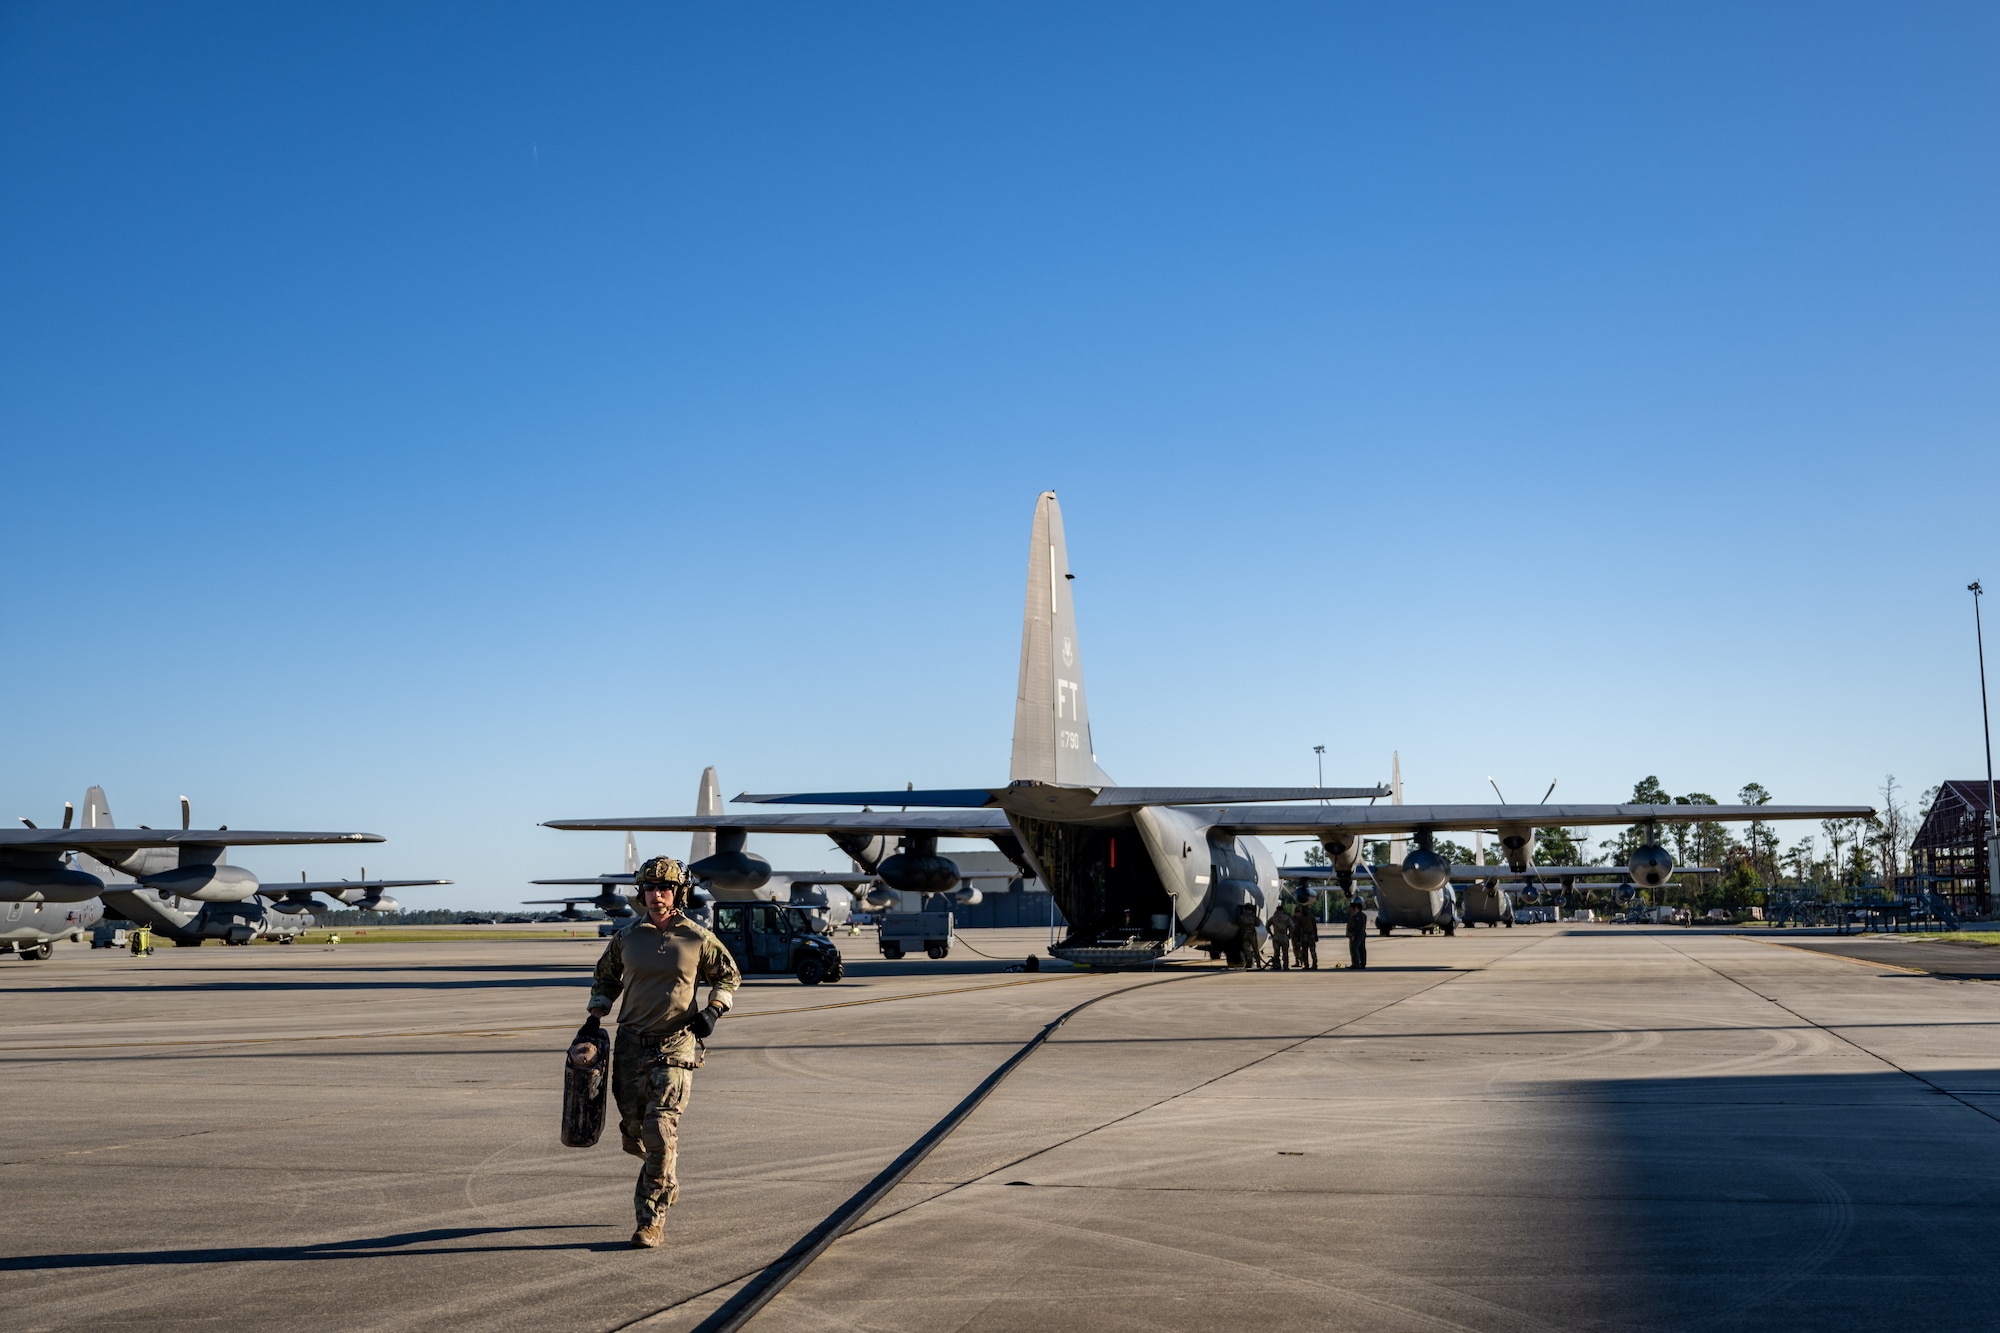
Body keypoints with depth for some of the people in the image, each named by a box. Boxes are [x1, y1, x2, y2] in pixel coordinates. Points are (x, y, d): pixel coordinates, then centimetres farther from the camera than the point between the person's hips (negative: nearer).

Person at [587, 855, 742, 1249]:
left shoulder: (698, 939, 0)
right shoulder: (626, 939, 5)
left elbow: (729, 976, 13)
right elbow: (604, 979, 21)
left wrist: (713, 1010, -3)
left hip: (676, 1046, -3)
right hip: (630, 1044, 3)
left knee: (660, 1132, -13)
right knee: (633, 1134, 8)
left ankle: (652, 1220, -5)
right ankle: (666, 1181, 39)